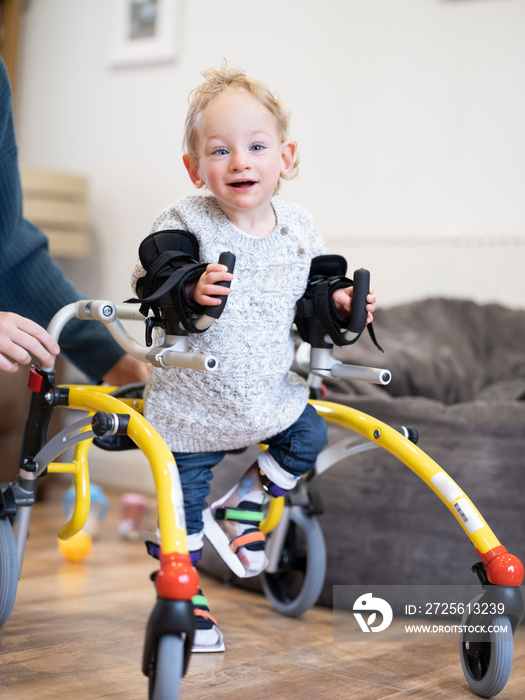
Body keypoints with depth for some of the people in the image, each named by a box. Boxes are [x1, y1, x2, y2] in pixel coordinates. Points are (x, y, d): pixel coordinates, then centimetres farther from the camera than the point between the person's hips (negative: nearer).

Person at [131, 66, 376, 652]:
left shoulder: (298, 228, -3)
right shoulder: (185, 221, -16)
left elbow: (312, 291, 12)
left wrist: (336, 303, -8)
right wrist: (190, 291, -33)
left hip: (272, 388, 4)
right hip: (195, 397, -4)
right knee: (186, 493, 6)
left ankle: (242, 508, 29)